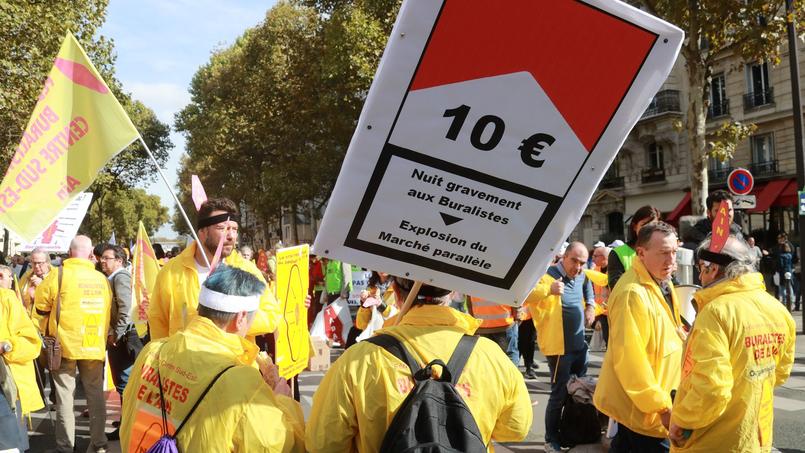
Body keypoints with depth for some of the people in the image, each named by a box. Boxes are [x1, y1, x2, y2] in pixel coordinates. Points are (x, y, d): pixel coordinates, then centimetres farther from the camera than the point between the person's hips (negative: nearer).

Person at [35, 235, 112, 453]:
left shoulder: (58, 275, -9)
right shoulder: (102, 278, 2)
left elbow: (41, 306, -2)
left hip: (65, 344, -3)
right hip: (94, 345, 3)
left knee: (65, 394, 6)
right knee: (95, 394, 10)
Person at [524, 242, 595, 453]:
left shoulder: (581, 276, 6)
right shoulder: (548, 275, -18)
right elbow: (524, 297, -32)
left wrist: (590, 305, 14)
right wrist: (549, 290, -45)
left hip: (579, 344, 8)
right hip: (559, 347, -8)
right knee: (560, 394, -4)